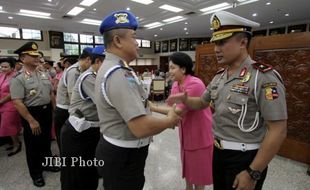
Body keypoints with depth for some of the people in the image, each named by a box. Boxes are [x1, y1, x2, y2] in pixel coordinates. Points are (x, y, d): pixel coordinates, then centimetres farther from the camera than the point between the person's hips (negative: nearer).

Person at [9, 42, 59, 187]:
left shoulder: (44, 74, 5)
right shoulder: (18, 79, -15)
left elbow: (51, 94, 11)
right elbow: (17, 103, -21)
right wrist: (31, 121, -22)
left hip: (47, 112, 6)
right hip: (31, 113, -6)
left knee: (46, 140, 22)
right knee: (33, 145, 12)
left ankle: (46, 163, 44)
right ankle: (36, 173, 32)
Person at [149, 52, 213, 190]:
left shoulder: (195, 85, -27)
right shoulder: (175, 85, 0)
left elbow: (180, 111, -28)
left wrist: (154, 108, -25)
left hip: (200, 132, -7)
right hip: (185, 131, 8)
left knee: (198, 168, 12)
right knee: (187, 164, 24)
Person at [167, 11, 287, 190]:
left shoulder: (264, 76, -19)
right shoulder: (219, 77, 3)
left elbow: (278, 131, -20)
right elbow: (203, 102, 16)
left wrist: (253, 173, -18)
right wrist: (185, 99, -6)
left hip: (245, 158, -7)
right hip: (218, 152, 7)